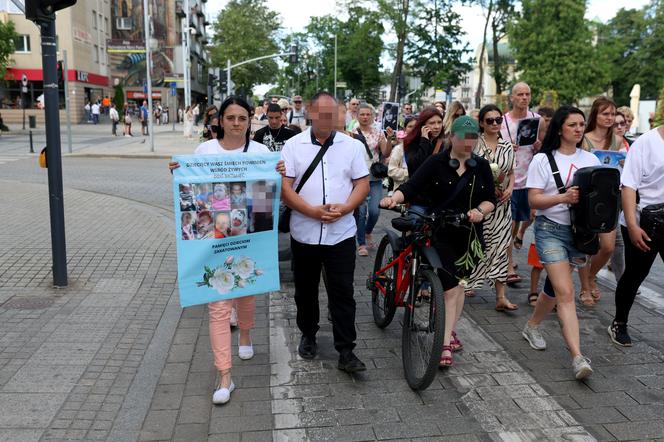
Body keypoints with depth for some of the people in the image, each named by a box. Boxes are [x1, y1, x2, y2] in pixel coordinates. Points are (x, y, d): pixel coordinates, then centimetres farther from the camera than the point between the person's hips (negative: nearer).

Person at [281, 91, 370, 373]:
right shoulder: (293, 146, 1)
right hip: (304, 232, 1)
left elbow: (362, 184, 2)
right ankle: (308, 335, 34)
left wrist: (344, 208, -16)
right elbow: (284, 187, -5)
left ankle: (346, 352, 6)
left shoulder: (353, 146, 4)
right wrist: (312, 211, -18)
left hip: (341, 232, 0)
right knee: (305, 291, 14)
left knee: (342, 293, -1)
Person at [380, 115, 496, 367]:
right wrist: (393, 197, -36)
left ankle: (450, 331, 35)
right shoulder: (436, 163, -5)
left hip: (469, 235, 4)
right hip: (441, 234, -3)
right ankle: (446, 345, 0)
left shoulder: (481, 166, 4)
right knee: (450, 289, -7)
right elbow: (412, 187, -16)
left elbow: (491, 199, 5)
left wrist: (480, 210, -17)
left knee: (458, 284, 16)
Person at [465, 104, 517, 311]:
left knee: (500, 247, 0)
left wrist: (509, 189, -2)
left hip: (500, 203, 3)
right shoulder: (474, 143, -5)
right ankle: (466, 283, 29)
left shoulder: (507, 146, 8)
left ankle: (501, 297, 2)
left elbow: (511, 173, 16)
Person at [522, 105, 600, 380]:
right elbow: (533, 200, -8)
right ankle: (577, 357, -15)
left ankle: (532, 327, 39)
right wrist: (563, 197, -23)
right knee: (566, 293, -13)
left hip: (579, 231, 5)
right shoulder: (543, 159, -3)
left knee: (557, 288, 15)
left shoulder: (591, 160, 10)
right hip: (551, 229, -5)